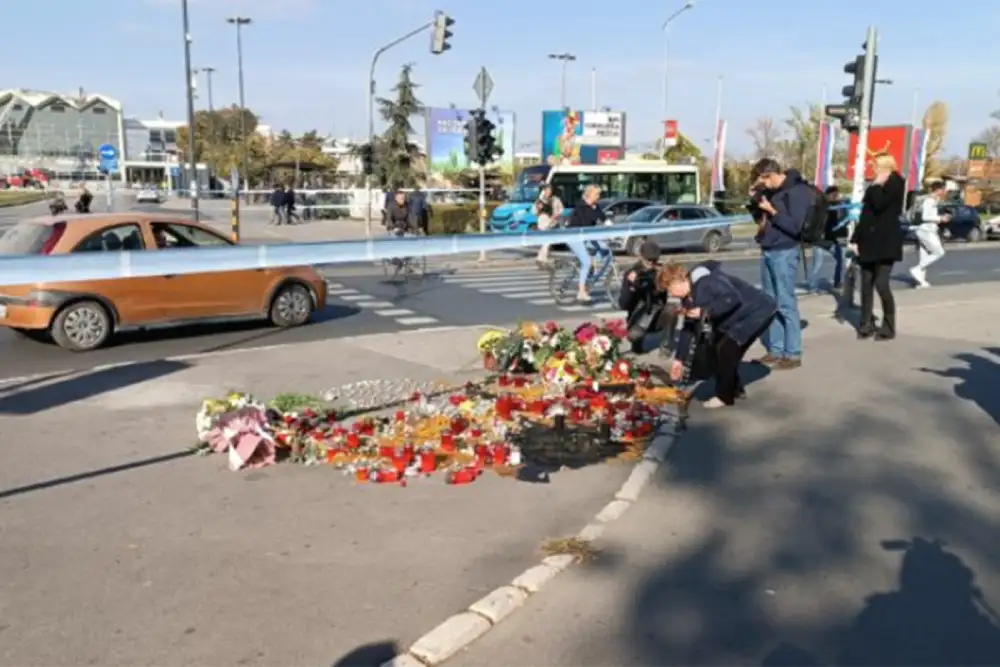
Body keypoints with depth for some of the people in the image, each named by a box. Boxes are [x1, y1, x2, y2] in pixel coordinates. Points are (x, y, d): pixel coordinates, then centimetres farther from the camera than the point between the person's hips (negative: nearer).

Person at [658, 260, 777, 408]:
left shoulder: (707, 281, -28)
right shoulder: (689, 295, 2)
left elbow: (734, 299, -38)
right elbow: (689, 327, 8)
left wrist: (705, 312, -37)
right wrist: (679, 358, 7)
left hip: (759, 310, -10)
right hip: (739, 315, 10)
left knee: (726, 348, -15)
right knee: (717, 347, 9)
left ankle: (724, 396, 0)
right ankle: (735, 389, 24)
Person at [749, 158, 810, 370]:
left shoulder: (797, 191, -11)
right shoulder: (772, 191, 14)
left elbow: (794, 226, -17)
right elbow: (759, 216, 23)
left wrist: (771, 211, -15)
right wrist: (756, 200, 6)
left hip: (784, 253, -8)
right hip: (768, 251, 8)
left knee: (786, 304, -6)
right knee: (771, 304, 10)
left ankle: (793, 354, -1)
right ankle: (775, 351, 17)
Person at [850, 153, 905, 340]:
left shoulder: (896, 183, -3)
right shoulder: (874, 187, 16)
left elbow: (880, 204, -18)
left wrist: (877, 186, -5)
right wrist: (855, 239, 9)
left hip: (886, 241, -7)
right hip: (869, 240, 7)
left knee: (881, 283, -11)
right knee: (866, 284, 5)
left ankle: (888, 327, 0)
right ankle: (866, 324, 12)